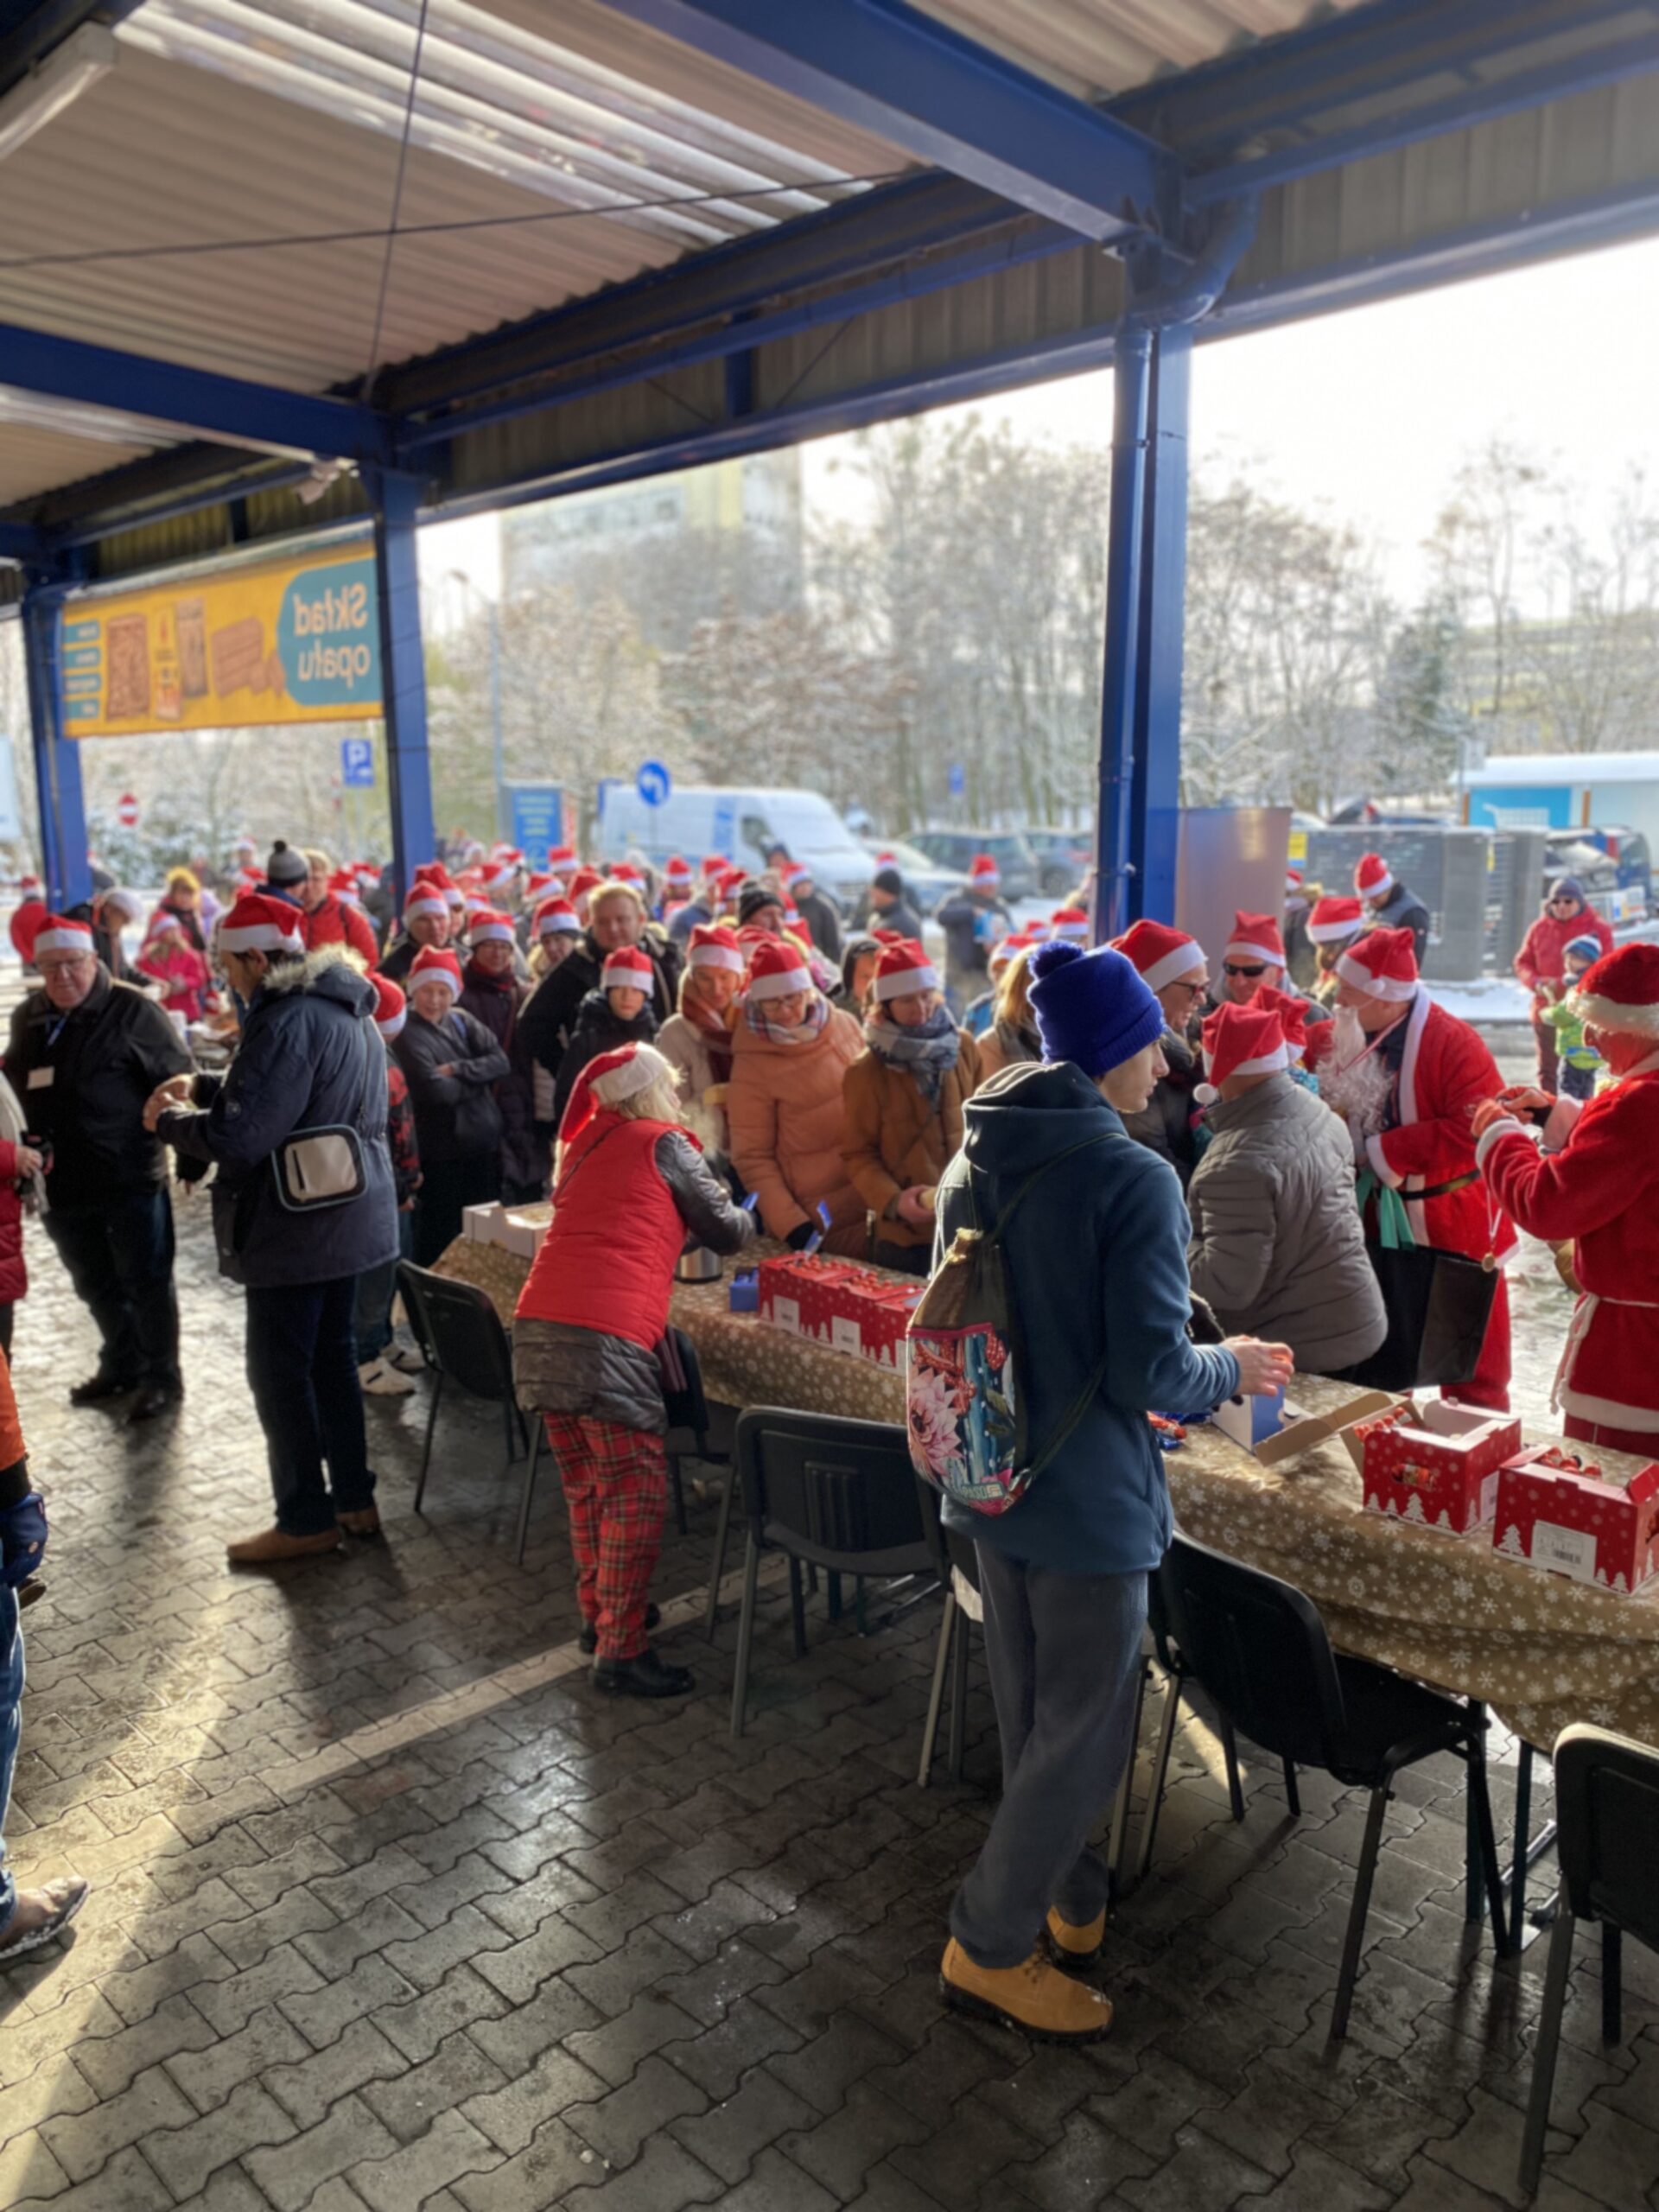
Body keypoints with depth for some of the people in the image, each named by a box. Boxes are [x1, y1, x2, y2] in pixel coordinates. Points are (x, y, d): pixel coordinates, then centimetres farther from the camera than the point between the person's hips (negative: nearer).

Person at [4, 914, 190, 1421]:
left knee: (146, 1282, 5)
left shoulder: (133, 1011, -10)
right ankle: (122, 1365, 38)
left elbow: (176, 1081, -10)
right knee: (96, 1285, 20)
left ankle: (162, 1376, 20)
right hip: (61, 1182, 6)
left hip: (130, 1177, -6)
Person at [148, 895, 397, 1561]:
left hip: (296, 1227, -10)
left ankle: (306, 1520, 14)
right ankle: (354, 1499, 27)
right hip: (345, 1215, 10)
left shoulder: (287, 1021, -22)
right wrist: (205, 1087, 14)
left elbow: (237, 1138, -25)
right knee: (332, 1358, 18)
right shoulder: (344, 1008, 10)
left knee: (280, 1372, 4)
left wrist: (170, 1119, -7)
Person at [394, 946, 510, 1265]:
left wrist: (457, 1070, -16)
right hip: (440, 1151, -6)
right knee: (440, 1239, 3)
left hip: (483, 1144, 6)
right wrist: (479, 1078, -7)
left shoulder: (462, 1021, 9)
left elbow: (500, 1061, -3)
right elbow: (437, 1091, -21)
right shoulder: (406, 1034, -11)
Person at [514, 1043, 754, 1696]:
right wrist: (747, 1218, 33)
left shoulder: (585, 1145, 23)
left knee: (587, 1484, 19)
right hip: (602, 1338, -7)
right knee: (637, 1491, -1)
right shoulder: (664, 1144, 5)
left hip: (537, 1330, 7)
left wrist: (674, 1231, 31)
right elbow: (726, 1232, 13)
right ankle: (621, 1653, 1)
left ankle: (598, 1613, 30)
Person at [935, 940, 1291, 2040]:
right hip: (1089, 1500, -8)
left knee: (1033, 1729, 22)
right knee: (1082, 1741, 11)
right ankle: (990, 1949, 23)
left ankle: (1068, 1902, 41)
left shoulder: (976, 1164, 2)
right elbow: (1150, 1373, -20)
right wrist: (1232, 1368, -1)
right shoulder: (1137, 1180, -20)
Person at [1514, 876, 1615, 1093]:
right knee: (1547, 1070, 9)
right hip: (1546, 1010, 3)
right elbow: (1522, 963, 9)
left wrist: (1563, 983, -20)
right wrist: (1536, 983, -12)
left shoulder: (1598, 929, -4)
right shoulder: (1540, 928, 5)